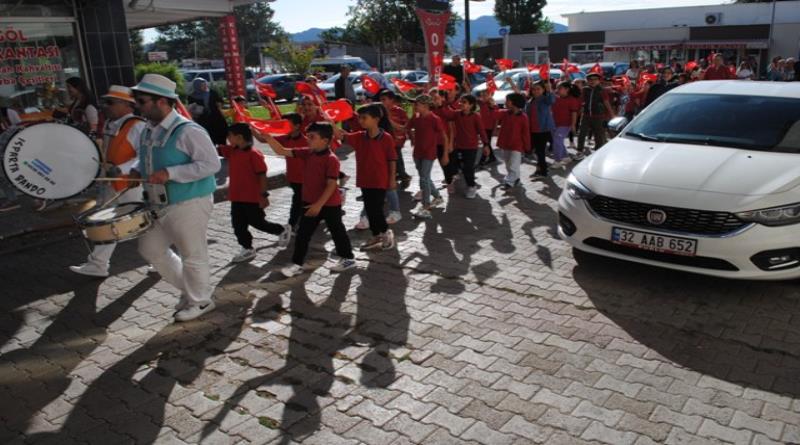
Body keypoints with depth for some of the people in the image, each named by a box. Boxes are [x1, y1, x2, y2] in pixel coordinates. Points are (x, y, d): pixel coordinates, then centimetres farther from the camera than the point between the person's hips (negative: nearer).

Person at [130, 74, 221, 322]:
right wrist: (138, 171, 1)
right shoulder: (149, 131, 8)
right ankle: (190, 288, 34)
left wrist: (169, 174, -28)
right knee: (151, 248, 18)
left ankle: (200, 301, 25)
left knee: (192, 255, 3)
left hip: (189, 204, -9)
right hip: (160, 205, 9)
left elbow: (211, 164, -24)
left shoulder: (188, 131, -19)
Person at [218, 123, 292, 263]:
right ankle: (247, 249, 24)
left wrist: (263, 195, -19)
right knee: (238, 225, 10)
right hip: (237, 197, 8)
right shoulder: (231, 151, 6)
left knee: (257, 222, 3)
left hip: (253, 197, -8)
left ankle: (283, 230, 25)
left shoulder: (254, 154, -17)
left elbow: (262, 175, -18)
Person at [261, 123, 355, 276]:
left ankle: (348, 259, 29)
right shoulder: (307, 153, 1)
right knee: (303, 233, 8)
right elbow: (282, 151, 0)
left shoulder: (331, 159, -20)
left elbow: (331, 185, -22)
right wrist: (267, 137, -11)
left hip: (329, 204, -7)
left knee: (337, 231, 10)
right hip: (310, 202, 7)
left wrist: (319, 204, -23)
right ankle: (297, 264, 16)